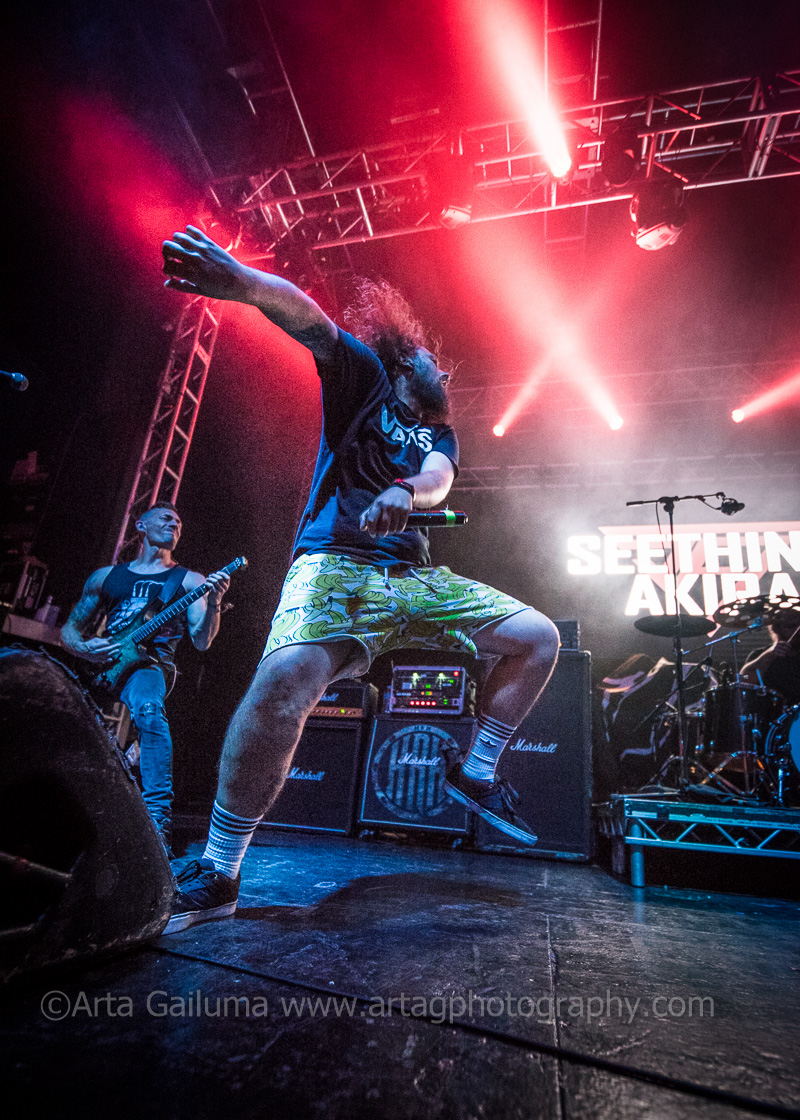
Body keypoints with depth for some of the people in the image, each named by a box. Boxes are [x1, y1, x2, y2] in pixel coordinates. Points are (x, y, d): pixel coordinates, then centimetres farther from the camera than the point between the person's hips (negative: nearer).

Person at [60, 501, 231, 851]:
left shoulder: (188, 580, 11)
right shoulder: (105, 577, 20)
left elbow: (201, 640, -2)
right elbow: (69, 629, 20)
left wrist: (213, 603, -21)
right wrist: (83, 647, -3)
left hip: (150, 664, -4)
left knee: (147, 707, -36)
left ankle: (157, 820, -34)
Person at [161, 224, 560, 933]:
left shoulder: (439, 434, 24)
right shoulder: (364, 374, 12)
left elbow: (438, 481, 0)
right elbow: (311, 323, -9)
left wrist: (403, 491, -24)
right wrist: (245, 283, -30)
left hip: (414, 576, 6)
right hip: (335, 561, -5)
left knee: (538, 637, -1)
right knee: (289, 676, -33)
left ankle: (476, 772, 14)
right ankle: (217, 875, -13)